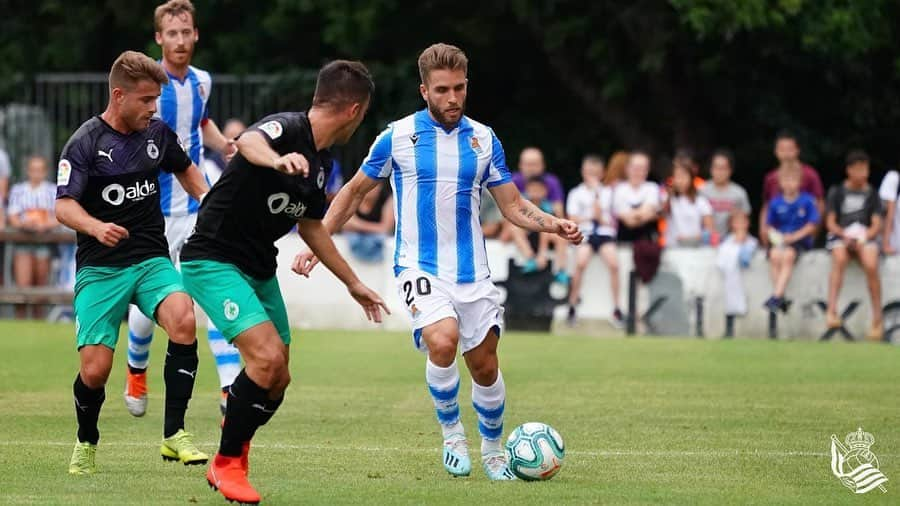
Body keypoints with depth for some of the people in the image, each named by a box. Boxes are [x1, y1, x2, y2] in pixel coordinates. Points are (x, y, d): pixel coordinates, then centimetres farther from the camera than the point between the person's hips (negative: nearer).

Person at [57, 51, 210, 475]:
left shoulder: (158, 133, 6)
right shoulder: (85, 143, -8)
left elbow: (184, 168, 28)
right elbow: (64, 206, -16)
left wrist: (204, 197, 9)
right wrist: (97, 227, -35)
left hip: (151, 261, 3)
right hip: (99, 268, -3)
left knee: (183, 321, -28)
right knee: (95, 370, -11)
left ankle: (174, 434, -20)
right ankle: (86, 443, 21)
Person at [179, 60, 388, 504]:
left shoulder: (321, 163, 8)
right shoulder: (286, 128, -20)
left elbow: (311, 225, 24)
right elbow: (248, 141, -45)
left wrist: (353, 283, 29)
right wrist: (278, 161, -68)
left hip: (260, 268, 9)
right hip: (214, 261, -9)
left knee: (277, 379, 10)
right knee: (268, 356, -23)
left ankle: (231, 463, 34)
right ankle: (227, 464, -6)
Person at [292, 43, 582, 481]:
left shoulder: (484, 139, 5)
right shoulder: (398, 136, -2)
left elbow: (513, 205, 10)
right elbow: (355, 191, 9)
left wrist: (555, 224, -9)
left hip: (472, 274, 3)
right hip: (420, 268, -3)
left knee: (485, 365, 6)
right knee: (443, 341, -28)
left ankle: (494, 452, 29)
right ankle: (451, 432, -6)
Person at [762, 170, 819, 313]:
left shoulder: (807, 201, 0)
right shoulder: (775, 202, 8)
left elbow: (812, 225, -3)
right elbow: (767, 226, 14)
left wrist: (795, 236, -14)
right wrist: (772, 233, -8)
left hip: (800, 240, -3)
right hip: (778, 240, 3)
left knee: (788, 255, -34)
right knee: (775, 255, -31)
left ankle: (776, 297, -38)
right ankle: (781, 298, -28)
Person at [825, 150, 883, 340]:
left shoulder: (871, 194, 12)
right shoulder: (837, 192, 10)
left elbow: (876, 226, 6)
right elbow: (830, 223, 7)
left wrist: (862, 239, -14)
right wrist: (846, 235, -12)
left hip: (866, 237, 1)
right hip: (840, 236, -1)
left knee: (871, 266, -30)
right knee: (839, 259, -35)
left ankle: (877, 319, -24)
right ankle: (831, 311, -45)